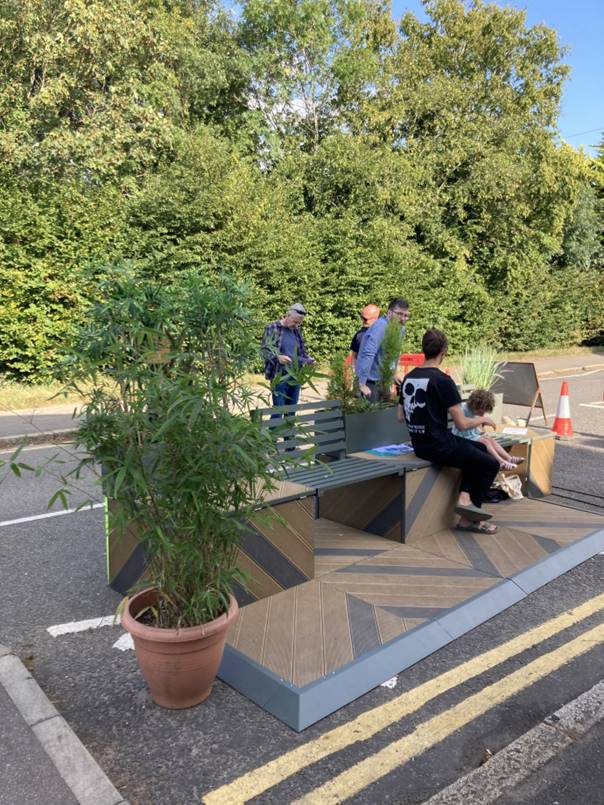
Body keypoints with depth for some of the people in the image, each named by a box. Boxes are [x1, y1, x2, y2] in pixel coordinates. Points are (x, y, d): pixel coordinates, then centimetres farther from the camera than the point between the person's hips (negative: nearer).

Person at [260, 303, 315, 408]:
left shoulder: (296, 331, 13)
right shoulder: (272, 328, -4)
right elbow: (264, 350, -8)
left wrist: (309, 360, 0)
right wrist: (277, 357, -27)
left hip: (296, 377, 6)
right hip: (279, 377, -6)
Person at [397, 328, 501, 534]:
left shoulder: (408, 378, 5)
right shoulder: (442, 380, -18)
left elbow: (400, 416, 13)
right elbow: (462, 424, -17)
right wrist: (483, 419, 3)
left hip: (419, 445, 9)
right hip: (439, 446, -8)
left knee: (481, 449, 22)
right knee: (491, 464, 9)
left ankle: (465, 497, 11)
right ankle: (469, 518, 19)